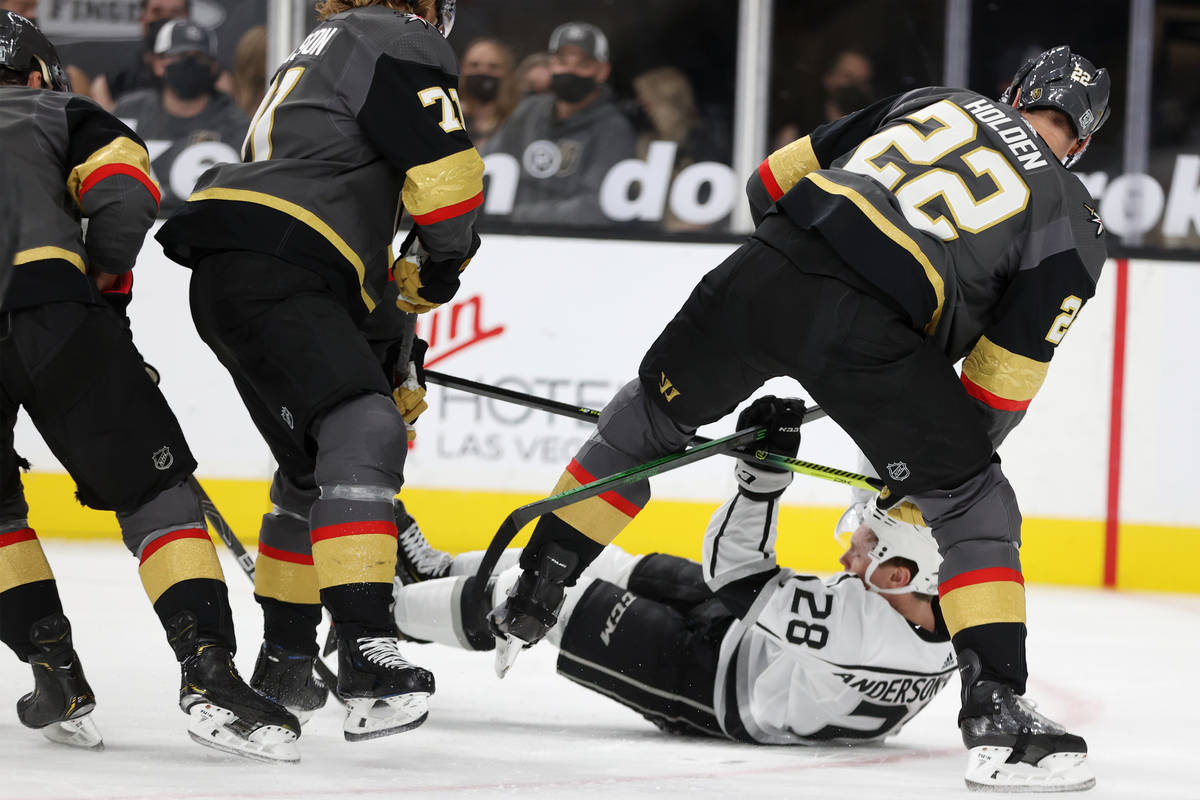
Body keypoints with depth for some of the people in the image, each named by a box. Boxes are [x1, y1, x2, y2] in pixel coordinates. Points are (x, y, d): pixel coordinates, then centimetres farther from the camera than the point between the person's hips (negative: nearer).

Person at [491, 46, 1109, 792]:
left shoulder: (934, 102, 27)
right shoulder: (1074, 224, 16)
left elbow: (775, 178, 27)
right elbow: (1006, 373, 11)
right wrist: (952, 451, 25)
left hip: (767, 273, 4)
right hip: (875, 329, -4)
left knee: (652, 415, 28)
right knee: (975, 506, 12)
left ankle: (527, 600, 36)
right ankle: (995, 710, 0)